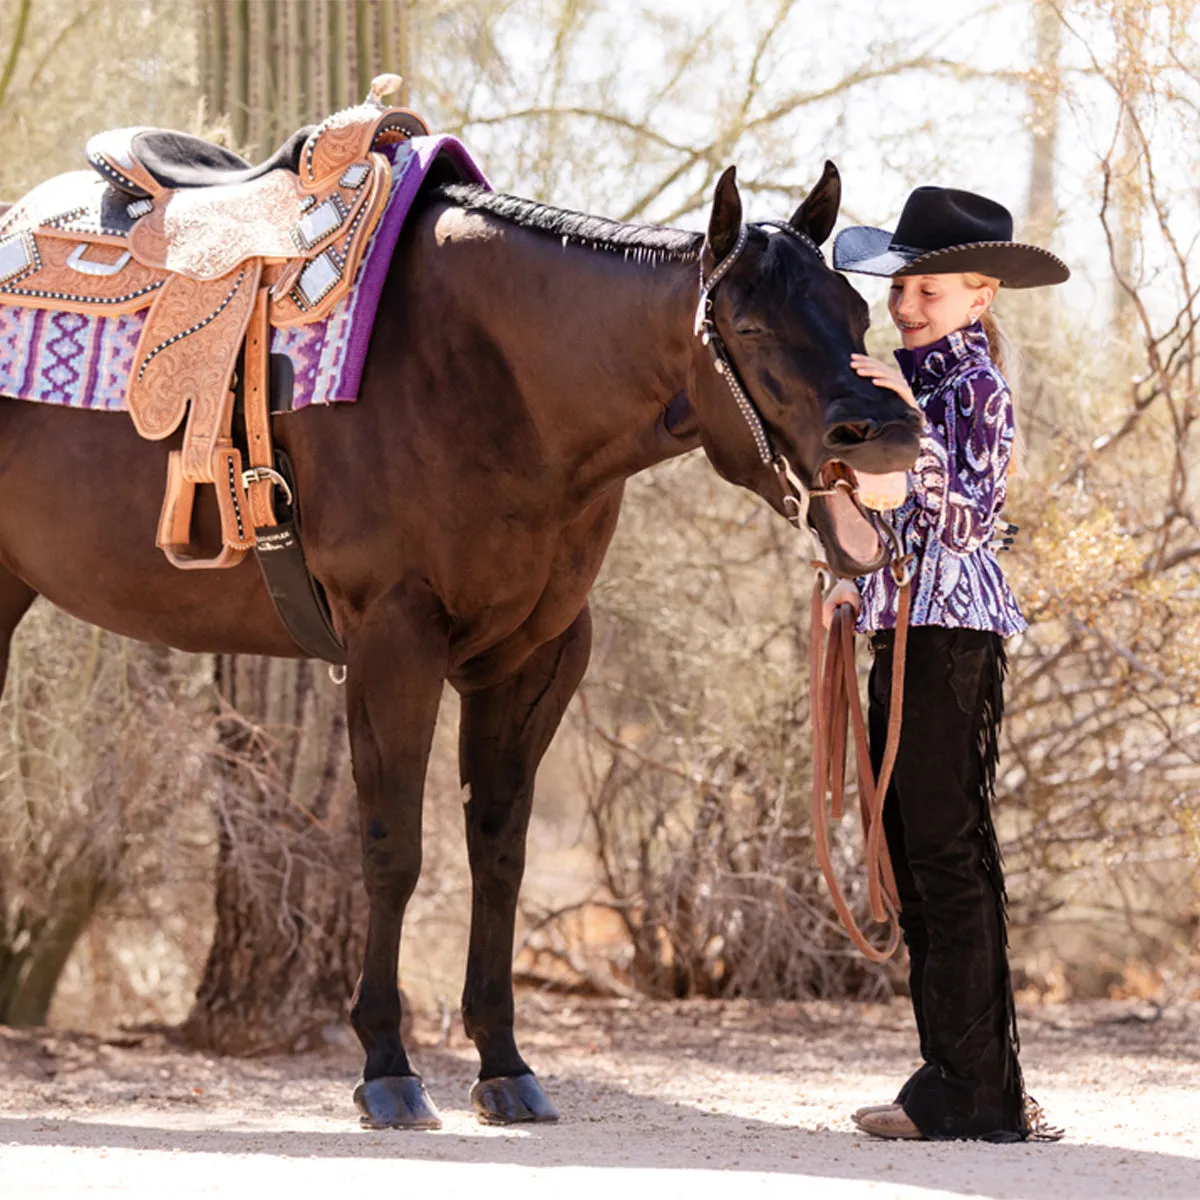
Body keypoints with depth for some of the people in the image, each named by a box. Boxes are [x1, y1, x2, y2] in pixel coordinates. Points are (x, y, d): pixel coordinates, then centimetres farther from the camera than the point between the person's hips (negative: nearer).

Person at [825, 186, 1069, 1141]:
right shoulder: (919, 381, 18)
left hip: (951, 633, -10)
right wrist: (864, 588, 17)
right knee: (916, 854, 11)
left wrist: (911, 426, -32)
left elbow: (965, 514, -22)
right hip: (907, 630, 10)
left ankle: (974, 1091, -8)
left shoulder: (976, 387, -9)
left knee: (949, 853, -10)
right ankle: (962, 1081, 16)